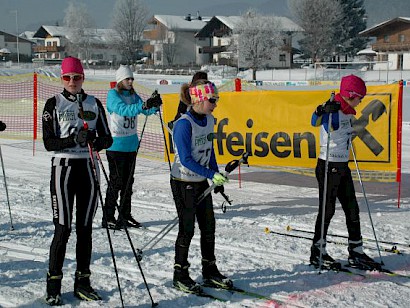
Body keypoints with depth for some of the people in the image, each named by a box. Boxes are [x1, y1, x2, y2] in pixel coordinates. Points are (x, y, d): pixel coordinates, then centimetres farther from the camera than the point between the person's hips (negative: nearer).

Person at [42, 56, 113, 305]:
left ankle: (83, 281, 16)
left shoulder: (94, 104, 9)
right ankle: (54, 283, 5)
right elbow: (49, 142, -6)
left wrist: (94, 140, -15)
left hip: (88, 168, 3)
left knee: (85, 228, 7)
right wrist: (73, 140, -22)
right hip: (63, 167, -3)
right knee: (63, 229, -5)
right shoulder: (54, 104, 1)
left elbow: (108, 139, 7)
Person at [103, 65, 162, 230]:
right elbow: (124, 110, -26)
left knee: (128, 181, 12)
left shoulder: (133, 96, 10)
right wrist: (144, 105, -40)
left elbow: (146, 111, -1)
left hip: (131, 144, 7)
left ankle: (125, 215, 21)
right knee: (116, 181, -5)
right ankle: (108, 218, 2)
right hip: (116, 145, -7)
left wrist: (154, 105, -23)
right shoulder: (112, 94, -9)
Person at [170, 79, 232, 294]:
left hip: (202, 182, 8)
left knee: (208, 226, 11)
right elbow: (186, 160, -23)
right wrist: (211, 175, -25)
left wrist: (217, 175, 7)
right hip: (183, 182, -7)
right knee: (187, 228, 0)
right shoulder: (184, 124, -21)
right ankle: (180, 276, 14)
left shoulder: (208, 120, 3)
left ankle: (210, 271, 24)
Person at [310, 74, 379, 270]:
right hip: (329, 166, -9)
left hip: (343, 167, 9)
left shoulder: (348, 112, 11)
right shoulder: (332, 110, -16)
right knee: (327, 210, -1)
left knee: (352, 209, 10)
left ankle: (356, 253, 17)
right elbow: (315, 121, -38)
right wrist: (325, 111, -54)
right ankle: (318, 253, 11)